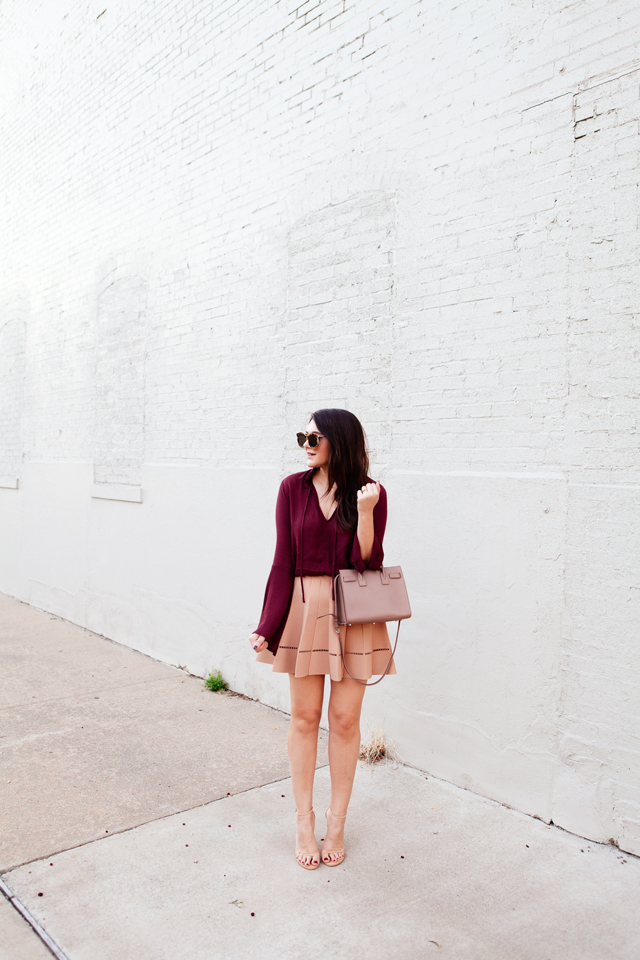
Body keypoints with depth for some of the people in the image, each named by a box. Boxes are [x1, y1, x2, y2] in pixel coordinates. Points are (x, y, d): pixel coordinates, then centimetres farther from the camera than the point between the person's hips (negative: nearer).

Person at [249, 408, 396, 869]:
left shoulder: (371, 492, -3)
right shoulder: (294, 488, 0)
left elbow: (367, 562, -8)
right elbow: (284, 560, 1)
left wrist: (365, 512, -21)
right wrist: (268, 626, -2)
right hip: (304, 607, 1)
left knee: (345, 719, 7)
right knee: (305, 716, 9)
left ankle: (337, 822, 26)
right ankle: (304, 822, 26)